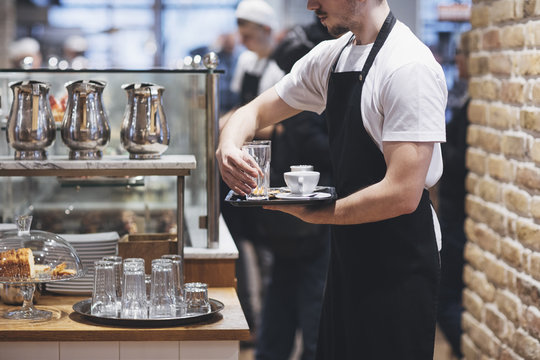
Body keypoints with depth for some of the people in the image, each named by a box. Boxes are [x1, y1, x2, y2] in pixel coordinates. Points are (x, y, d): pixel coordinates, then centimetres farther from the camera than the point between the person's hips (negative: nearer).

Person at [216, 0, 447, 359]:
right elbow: (255, 112, 15)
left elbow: (402, 194, -25)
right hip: (348, 255, 8)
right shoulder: (331, 57, 7)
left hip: (398, 265, -8)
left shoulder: (410, 67, -20)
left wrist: (315, 214, -15)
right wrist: (228, 147, -8)